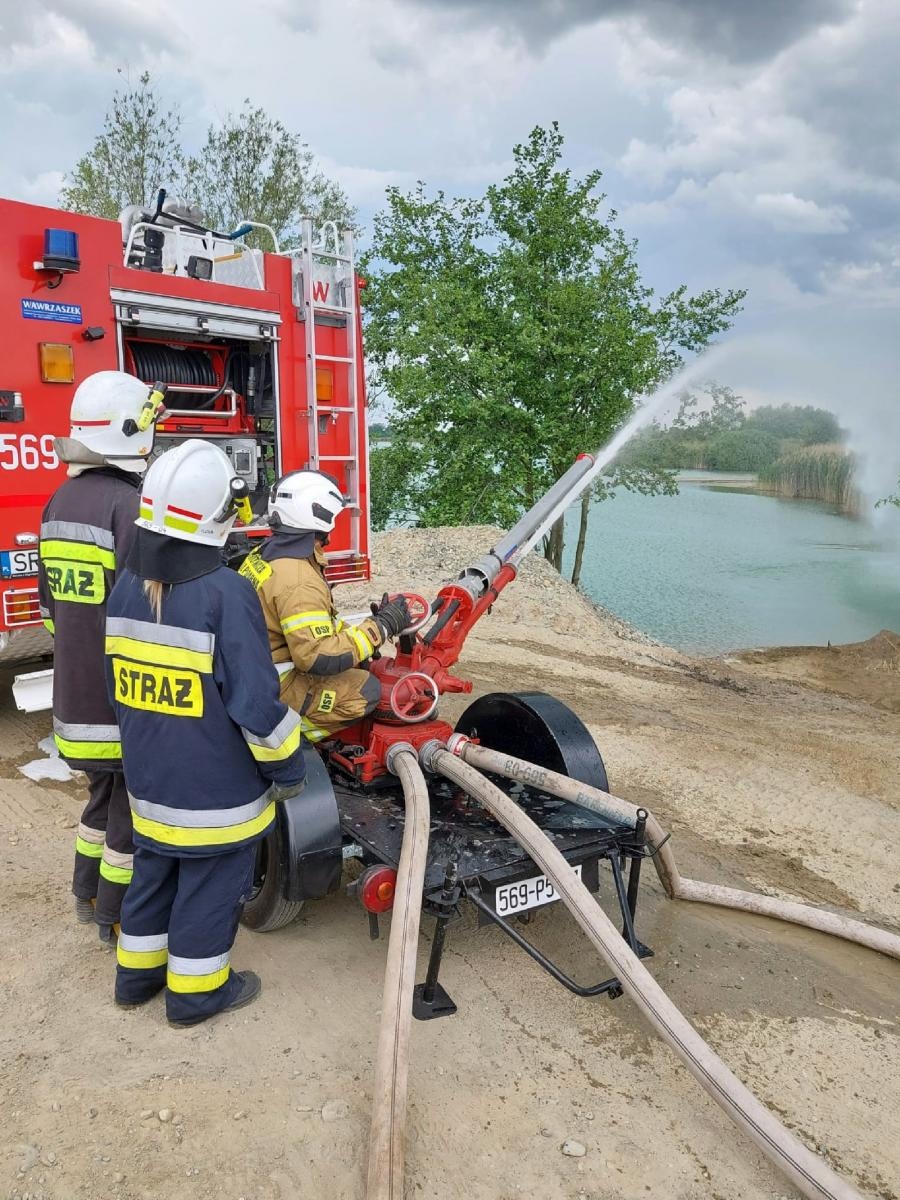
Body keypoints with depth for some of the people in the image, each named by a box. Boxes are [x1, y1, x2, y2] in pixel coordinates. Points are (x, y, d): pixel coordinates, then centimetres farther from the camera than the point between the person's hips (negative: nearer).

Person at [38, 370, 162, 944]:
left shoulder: (60, 502, 7)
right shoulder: (130, 505, -21)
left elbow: (50, 598, 15)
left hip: (76, 689, 9)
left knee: (104, 792, 24)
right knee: (133, 805, 8)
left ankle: (89, 893, 38)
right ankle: (119, 917, 22)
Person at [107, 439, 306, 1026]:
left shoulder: (127, 586, -2)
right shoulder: (226, 593, -25)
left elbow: (117, 683, 9)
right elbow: (256, 702, -23)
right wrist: (288, 767, -9)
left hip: (149, 778, 7)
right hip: (218, 787, -7)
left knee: (153, 872, 24)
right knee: (209, 887, 12)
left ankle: (137, 973, 41)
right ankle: (195, 992, 29)